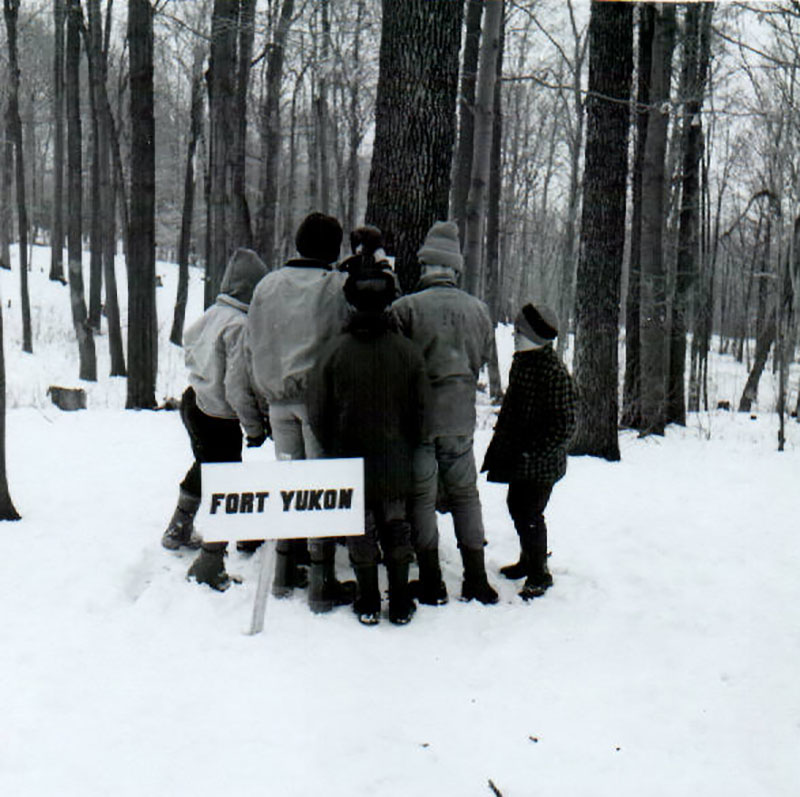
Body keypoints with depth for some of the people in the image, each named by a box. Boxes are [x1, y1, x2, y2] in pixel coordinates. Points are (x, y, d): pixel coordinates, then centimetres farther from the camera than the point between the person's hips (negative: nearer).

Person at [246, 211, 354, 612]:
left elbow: (252, 348, 11)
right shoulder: (341, 287, -8)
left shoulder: (267, 285, 7)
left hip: (279, 400, 5)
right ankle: (322, 582, 2)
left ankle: (285, 571, 22)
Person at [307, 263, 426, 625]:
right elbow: (419, 411, -1)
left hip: (350, 459, -1)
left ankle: (368, 603, 16)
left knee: (360, 530, 10)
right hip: (395, 463, 1)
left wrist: (333, 451, 11)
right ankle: (400, 603, 18)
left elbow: (318, 413, -4)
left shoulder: (334, 350, -11)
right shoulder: (407, 351, -8)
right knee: (397, 529, 13)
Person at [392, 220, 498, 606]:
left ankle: (430, 582, 9)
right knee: (465, 494, 14)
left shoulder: (406, 308, -13)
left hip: (417, 414, -3)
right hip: (460, 416, 3)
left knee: (421, 496, 6)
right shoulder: (478, 309, 0)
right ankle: (476, 579, 18)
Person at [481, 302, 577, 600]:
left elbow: (564, 427, -21)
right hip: (518, 461, 9)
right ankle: (528, 561, 40)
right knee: (517, 507, 20)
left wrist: (530, 451, -21)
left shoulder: (555, 373, -22)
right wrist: (502, 439, 15)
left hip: (541, 464, -9)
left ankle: (539, 575, 15)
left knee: (530, 515, -2)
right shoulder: (520, 362, 5)